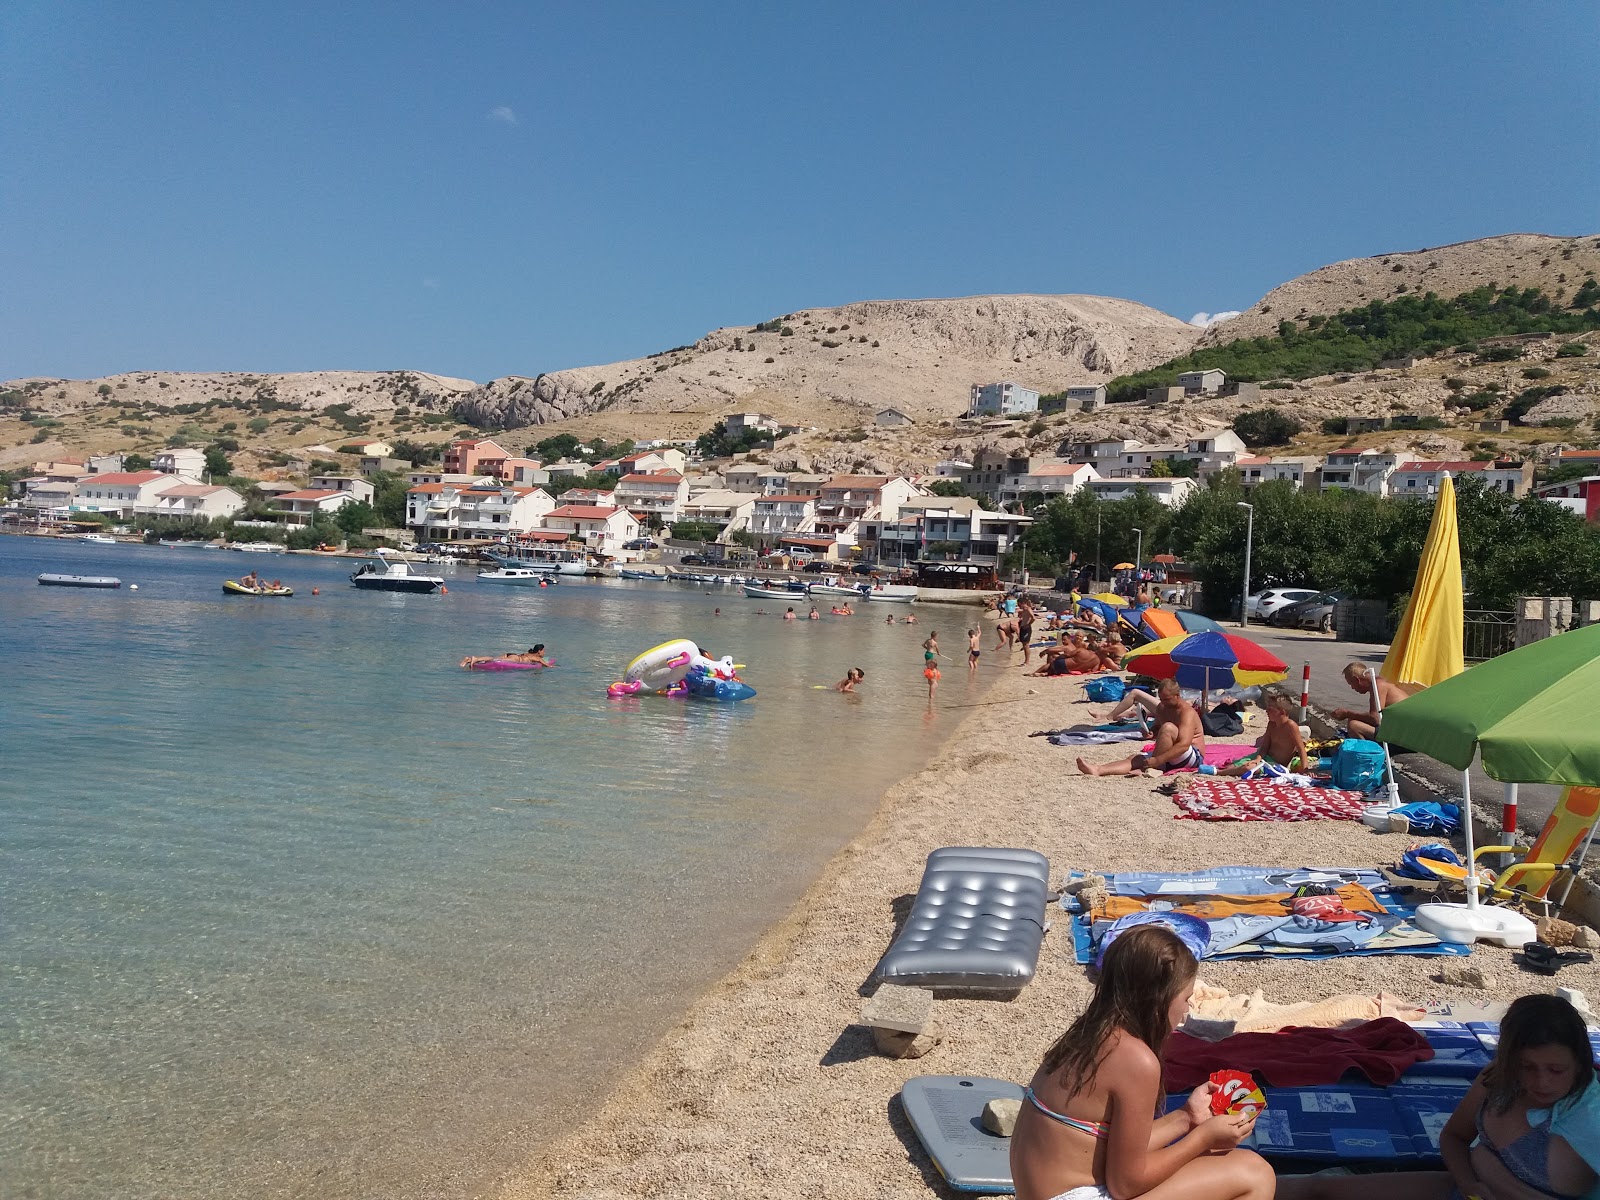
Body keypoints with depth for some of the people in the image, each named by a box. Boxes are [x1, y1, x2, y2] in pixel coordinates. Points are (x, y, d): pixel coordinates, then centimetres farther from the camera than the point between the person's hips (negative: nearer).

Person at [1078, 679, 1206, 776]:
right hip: (1170, 757, 8)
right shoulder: (1162, 708, 9)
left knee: (1168, 728, -30)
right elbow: (1157, 730, 25)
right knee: (1136, 758, -15)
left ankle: (1150, 768, -25)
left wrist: (1157, 760, -37)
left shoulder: (1187, 712, -18)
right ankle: (1097, 770, -37)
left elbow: (1184, 745, -31)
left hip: (1194, 757, -8)